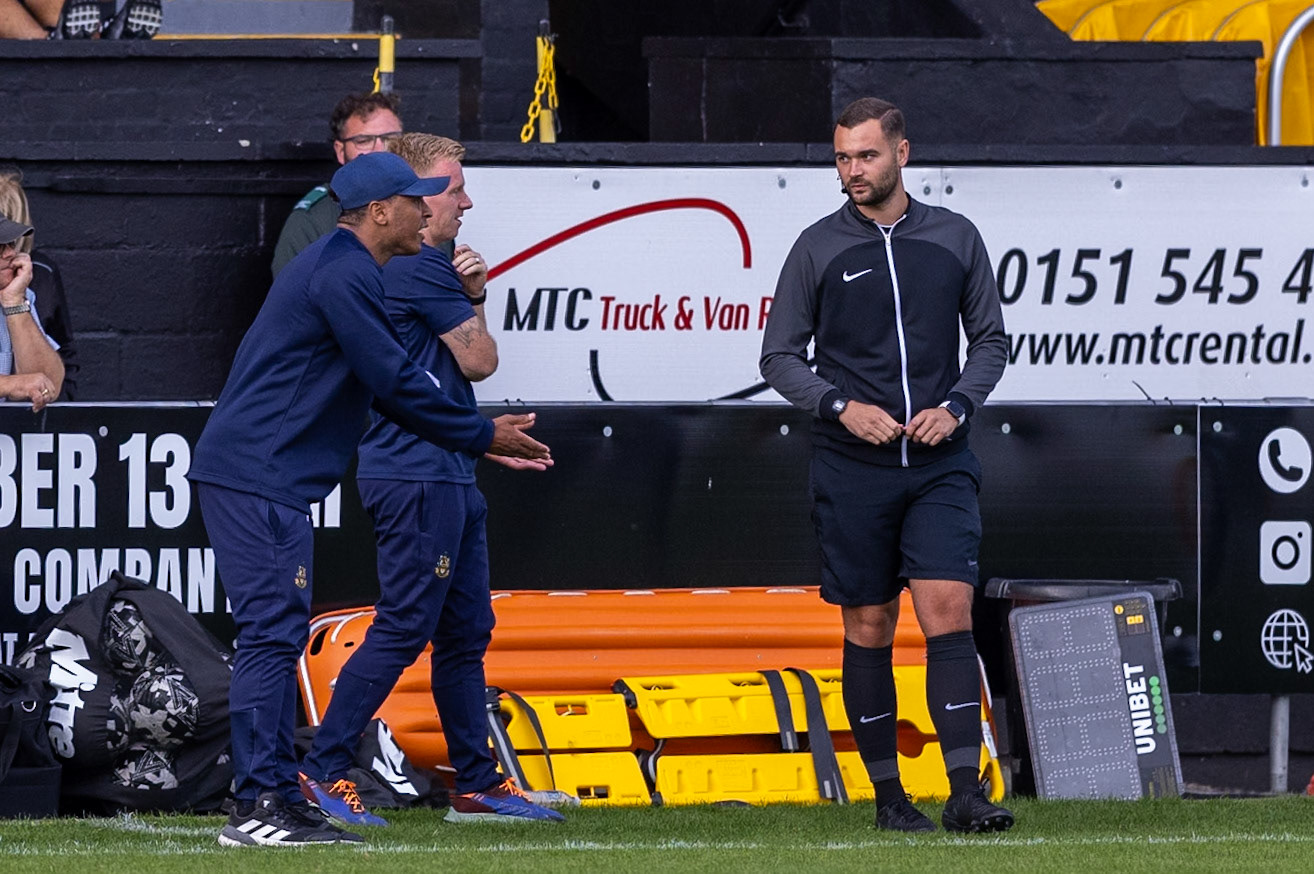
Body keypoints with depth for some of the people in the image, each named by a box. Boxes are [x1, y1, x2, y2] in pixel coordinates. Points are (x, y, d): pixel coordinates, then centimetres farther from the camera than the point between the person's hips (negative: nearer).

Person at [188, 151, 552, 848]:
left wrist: (477, 438, 18)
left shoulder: (343, 268, 22)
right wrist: (480, 435, -4)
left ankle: (274, 798, 14)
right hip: (258, 478, -11)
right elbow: (396, 383, -16)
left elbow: (385, 386, 25)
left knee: (279, 635, 12)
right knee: (272, 632, -13)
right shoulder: (344, 274, -13)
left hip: (256, 477, 11)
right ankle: (260, 805, -15)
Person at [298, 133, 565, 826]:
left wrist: (469, 296, 4)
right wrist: (472, 306, 9)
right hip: (418, 475, -11)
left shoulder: (413, 267, 18)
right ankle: (323, 770, -8)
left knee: (466, 632, 12)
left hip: (446, 475, 11)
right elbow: (480, 360, -10)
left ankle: (477, 786, 17)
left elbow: (455, 357, 21)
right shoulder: (420, 269, -14)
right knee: (403, 629, -10)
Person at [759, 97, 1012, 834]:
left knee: (949, 609, -12)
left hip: (939, 462, 0)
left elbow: (991, 338, 12)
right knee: (869, 628, 3)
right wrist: (841, 406, -11)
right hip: (853, 468, 0)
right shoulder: (818, 249, 2)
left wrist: (956, 406, -5)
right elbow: (780, 356, 5)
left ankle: (965, 791, -16)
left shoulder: (955, 239, 6)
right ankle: (889, 794, 12)